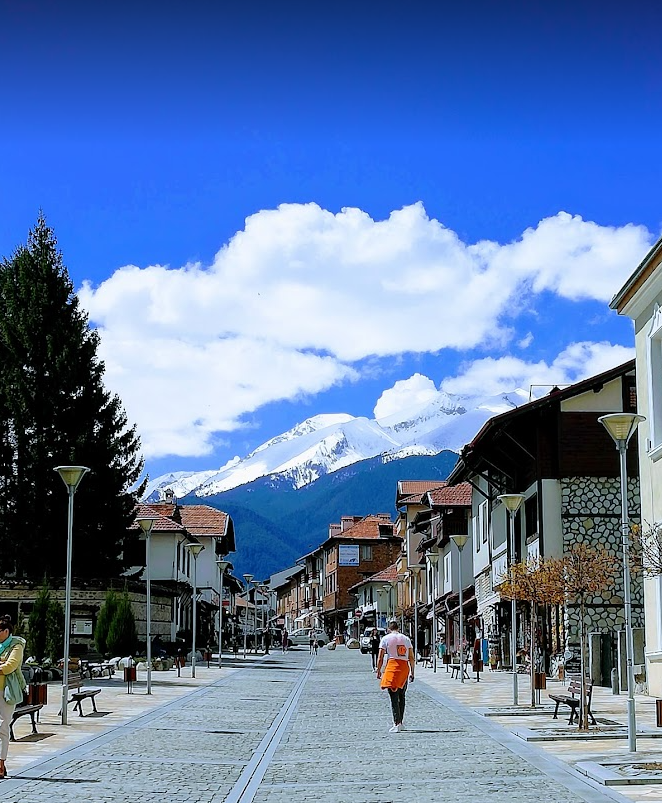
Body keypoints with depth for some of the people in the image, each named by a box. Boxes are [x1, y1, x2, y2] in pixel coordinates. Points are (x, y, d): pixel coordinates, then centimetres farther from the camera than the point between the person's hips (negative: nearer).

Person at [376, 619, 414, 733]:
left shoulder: (386, 638, 3)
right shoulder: (406, 639, 12)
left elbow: (380, 658, -1)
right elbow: (412, 658, 10)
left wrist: (378, 671, 8)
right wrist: (412, 672, 16)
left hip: (392, 666, -4)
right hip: (404, 667, 4)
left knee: (394, 696, -5)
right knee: (401, 696, 17)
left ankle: (397, 724, -12)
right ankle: (401, 722, 22)